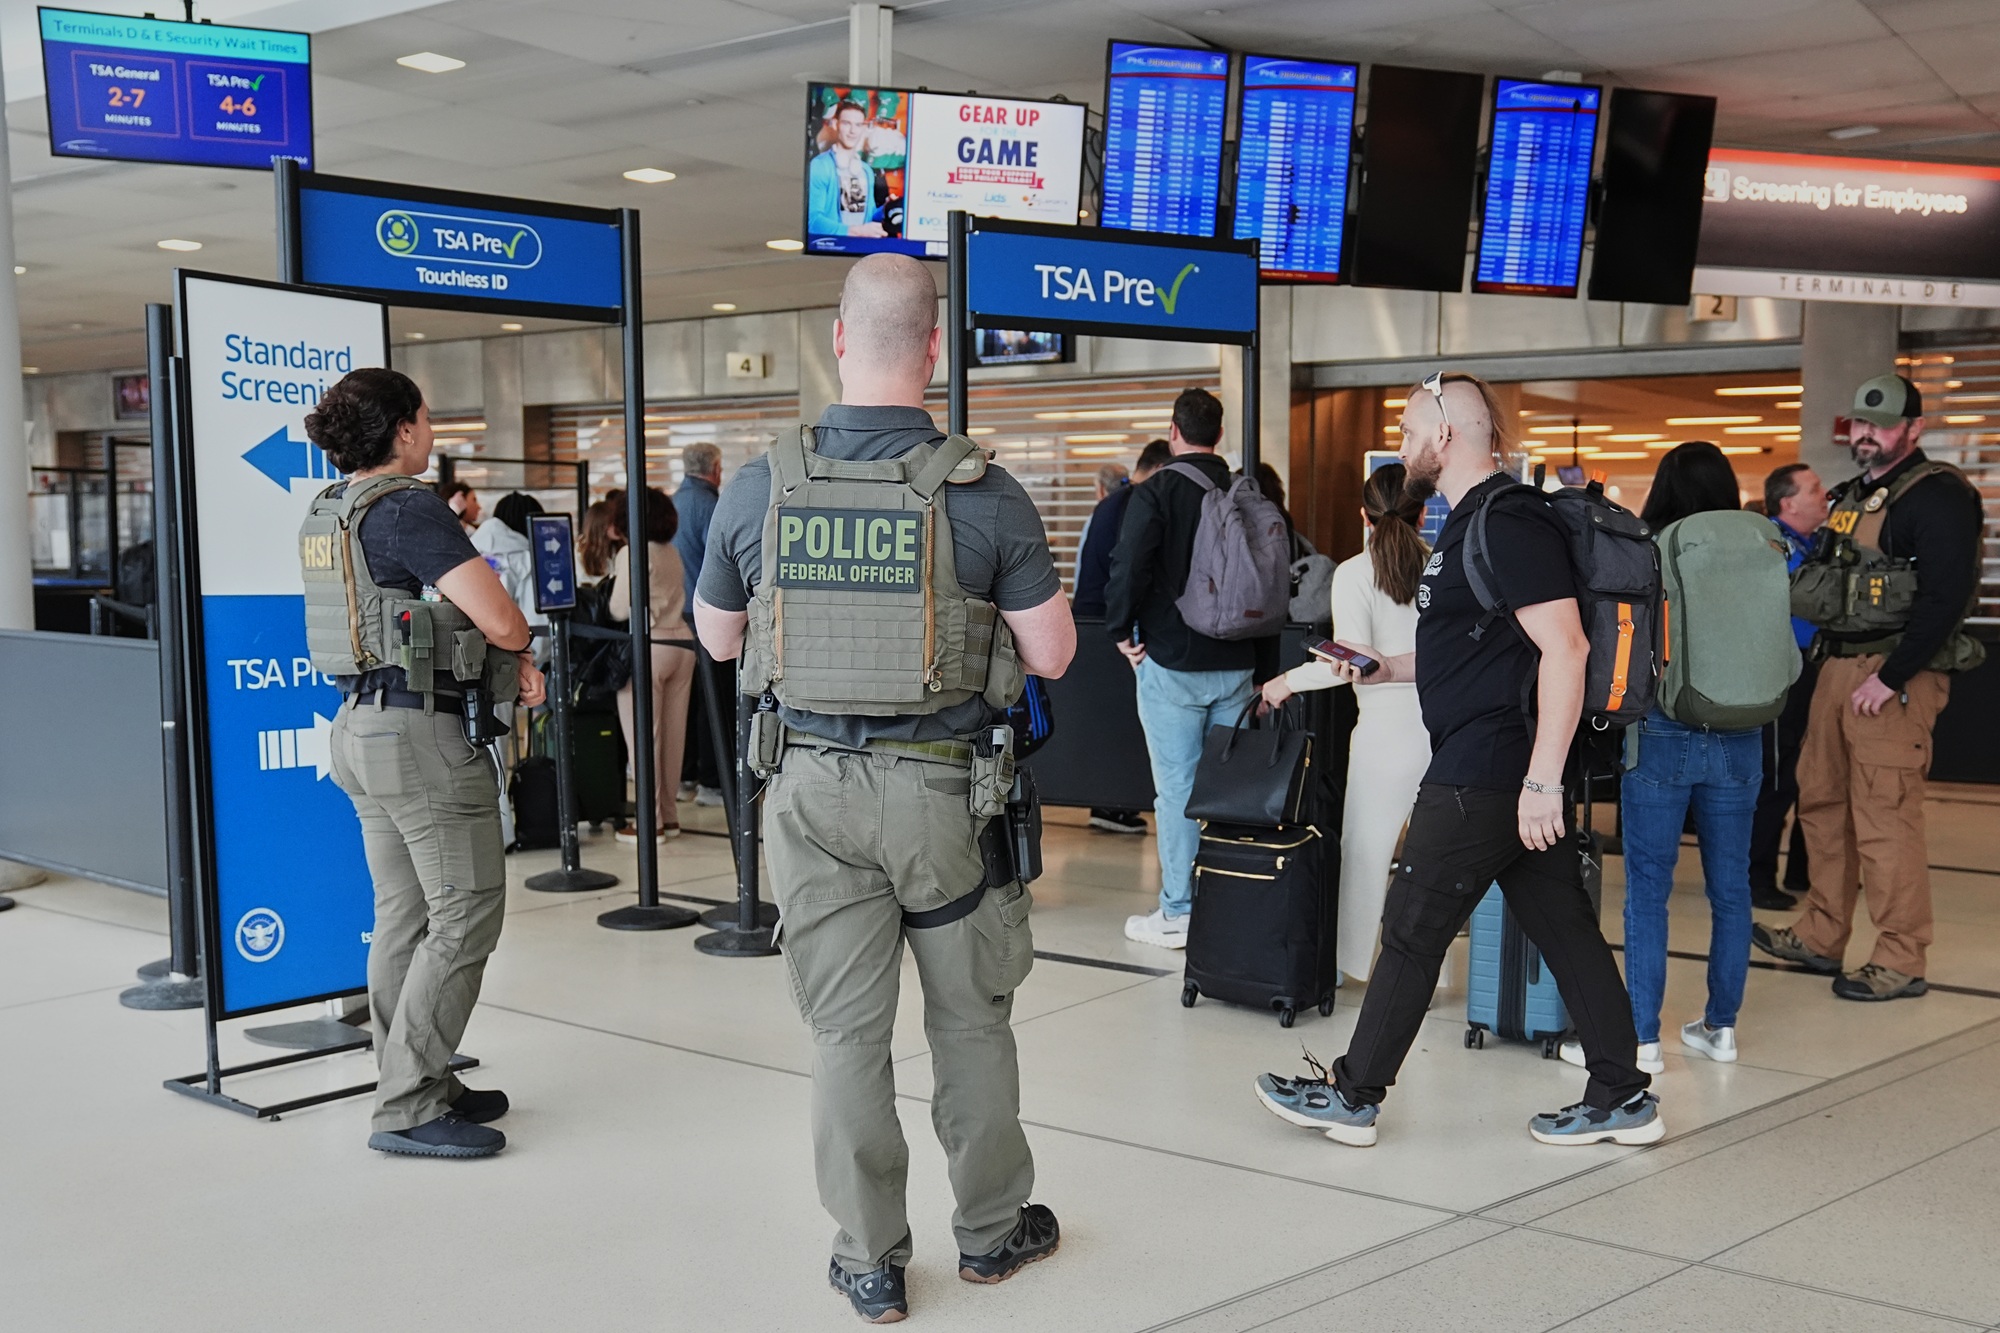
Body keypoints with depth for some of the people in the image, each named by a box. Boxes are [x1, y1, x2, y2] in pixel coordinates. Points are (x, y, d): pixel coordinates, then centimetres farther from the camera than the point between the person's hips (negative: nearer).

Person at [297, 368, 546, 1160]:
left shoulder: (329, 511, 13)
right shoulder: (406, 508, -17)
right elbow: (500, 619, -21)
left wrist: (513, 659, 7)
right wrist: (519, 647, 3)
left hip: (361, 728, 10)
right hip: (420, 734, -10)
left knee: (404, 917, 15)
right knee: (467, 914, -3)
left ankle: (416, 1087, 23)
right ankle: (408, 1110, 0)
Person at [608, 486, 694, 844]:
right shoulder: (671, 552, 12)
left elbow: (621, 609, -12)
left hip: (649, 647, -8)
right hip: (682, 643, 8)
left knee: (644, 738, -2)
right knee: (673, 736, 11)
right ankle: (668, 814, 18)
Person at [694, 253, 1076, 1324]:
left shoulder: (758, 489, -4)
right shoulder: (986, 495, -11)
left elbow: (718, 637, 10)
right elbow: (1053, 655, -6)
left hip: (814, 789, 2)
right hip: (944, 788, -1)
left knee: (846, 1030, 10)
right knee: (972, 1020, 15)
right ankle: (991, 1228, 31)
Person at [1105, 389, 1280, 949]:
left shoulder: (1155, 492, -9)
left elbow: (1128, 567, -20)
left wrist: (1122, 631, -3)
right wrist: (1265, 666, 17)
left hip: (1172, 664, -5)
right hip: (1237, 666, 5)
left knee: (1176, 789, 0)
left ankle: (1178, 913, 4)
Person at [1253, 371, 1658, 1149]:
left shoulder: (1508, 522, -16)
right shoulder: (1473, 522, 16)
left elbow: (1564, 647, -23)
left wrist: (1543, 779, -26)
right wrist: (1385, 671, 15)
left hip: (1483, 776, -10)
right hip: (1513, 773, 10)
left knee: (1412, 931, 0)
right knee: (1565, 929, 12)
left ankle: (1352, 1094, 12)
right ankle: (1621, 1098, 18)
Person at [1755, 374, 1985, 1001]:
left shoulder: (1937, 495, -10)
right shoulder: (1851, 496, 17)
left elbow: (1947, 597, -19)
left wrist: (1891, 678, -21)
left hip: (1896, 676, -9)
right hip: (1838, 667, 9)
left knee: (1885, 820, -8)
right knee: (1821, 801, 13)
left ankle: (1901, 962, 1)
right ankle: (1821, 937, 25)